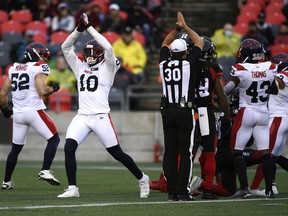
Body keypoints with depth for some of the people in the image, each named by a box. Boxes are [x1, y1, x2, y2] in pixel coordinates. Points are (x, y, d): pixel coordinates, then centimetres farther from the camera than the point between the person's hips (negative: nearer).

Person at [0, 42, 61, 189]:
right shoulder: (39, 68, -6)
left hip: (17, 113, 6)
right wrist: (53, 88, 2)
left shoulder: (13, 68, 13)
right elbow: (42, 91, -17)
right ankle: (45, 171, -7)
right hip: (34, 111, -6)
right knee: (53, 139, 6)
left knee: (16, 148, 16)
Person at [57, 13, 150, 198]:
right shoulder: (80, 67, 15)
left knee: (117, 153, 1)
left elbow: (108, 48, -15)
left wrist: (90, 28, -13)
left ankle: (142, 179, 21)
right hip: (82, 117, 4)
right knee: (69, 148, -15)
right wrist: (79, 30, -2)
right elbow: (66, 47, 11)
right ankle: (72, 188, -10)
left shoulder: (107, 68, 1)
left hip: (101, 117, -4)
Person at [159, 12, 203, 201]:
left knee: (170, 153, 5)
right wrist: (185, 27, 16)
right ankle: (183, 191, -7)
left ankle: (172, 191, 4)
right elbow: (199, 43, 9)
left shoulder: (164, 64, 4)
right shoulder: (188, 64, -6)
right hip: (185, 112, -4)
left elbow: (165, 44, 24)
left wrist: (177, 28, 24)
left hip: (168, 112, 4)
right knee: (186, 153, -3)